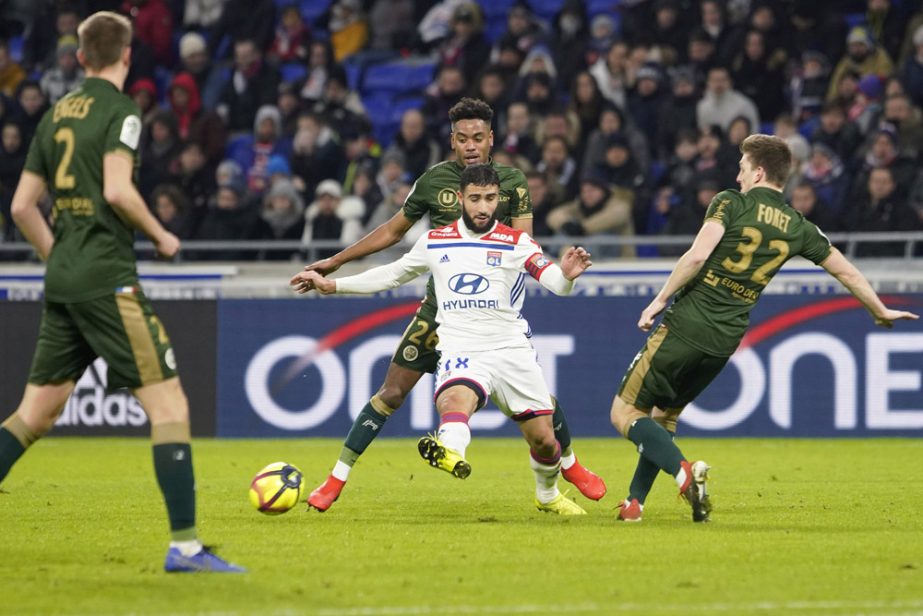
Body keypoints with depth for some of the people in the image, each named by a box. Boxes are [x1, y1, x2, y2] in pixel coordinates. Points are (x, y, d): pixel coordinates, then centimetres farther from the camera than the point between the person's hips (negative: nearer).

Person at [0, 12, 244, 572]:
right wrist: (161, 237, -5)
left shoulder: (56, 115, 15)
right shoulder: (119, 111, -6)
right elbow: (117, 190, -19)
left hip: (63, 282, 8)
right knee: (169, 403, -7)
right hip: (107, 278, -8)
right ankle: (185, 544, -13)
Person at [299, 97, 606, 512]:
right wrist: (334, 263, 11)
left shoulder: (512, 181, -1)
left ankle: (570, 465, 25)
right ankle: (336, 481, 1)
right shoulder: (435, 180, -1)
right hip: (442, 304, 0)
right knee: (392, 392, -6)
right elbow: (393, 231, 11)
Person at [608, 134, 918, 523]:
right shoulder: (798, 228, 9)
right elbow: (846, 272, 18)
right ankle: (634, 504, 17)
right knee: (664, 415, 24)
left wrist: (659, 301, -9)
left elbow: (697, 255, -19)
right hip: (725, 341, 6)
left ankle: (685, 472, -23)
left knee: (624, 413, -1)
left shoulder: (731, 203, -6)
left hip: (685, 326, -6)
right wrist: (881, 312, 34)